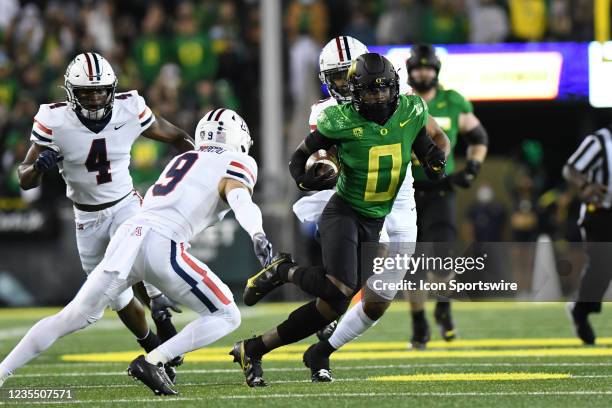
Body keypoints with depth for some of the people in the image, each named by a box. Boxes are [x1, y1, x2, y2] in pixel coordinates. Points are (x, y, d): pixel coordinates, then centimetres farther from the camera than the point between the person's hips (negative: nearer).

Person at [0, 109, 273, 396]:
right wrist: (258, 235, -30)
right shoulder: (237, 165, 7)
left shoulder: (182, 160, 28)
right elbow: (240, 200, -14)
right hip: (161, 246, -6)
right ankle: (152, 362, -10)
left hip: (128, 236, 6)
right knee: (227, 317, 5)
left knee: (74, 317, 17)